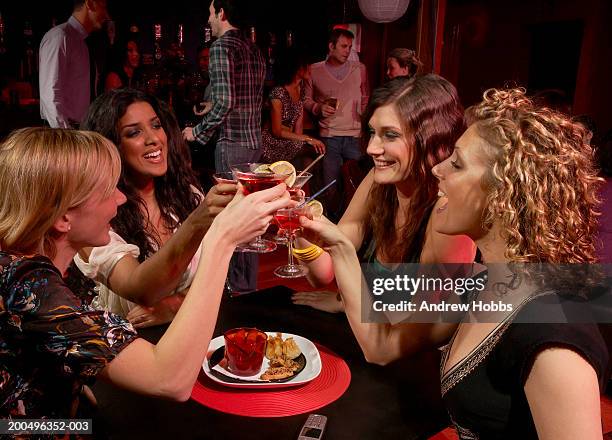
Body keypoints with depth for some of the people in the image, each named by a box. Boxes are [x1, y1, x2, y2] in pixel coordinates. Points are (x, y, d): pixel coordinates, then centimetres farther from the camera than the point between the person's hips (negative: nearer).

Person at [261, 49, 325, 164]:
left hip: (287, 144, 7)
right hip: (272, 146, -7)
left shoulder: (301, 91, 5)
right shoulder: (278, 93, -19)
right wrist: (307, 139, -23)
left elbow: (298, 126, 7)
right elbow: (277, 131, -19)